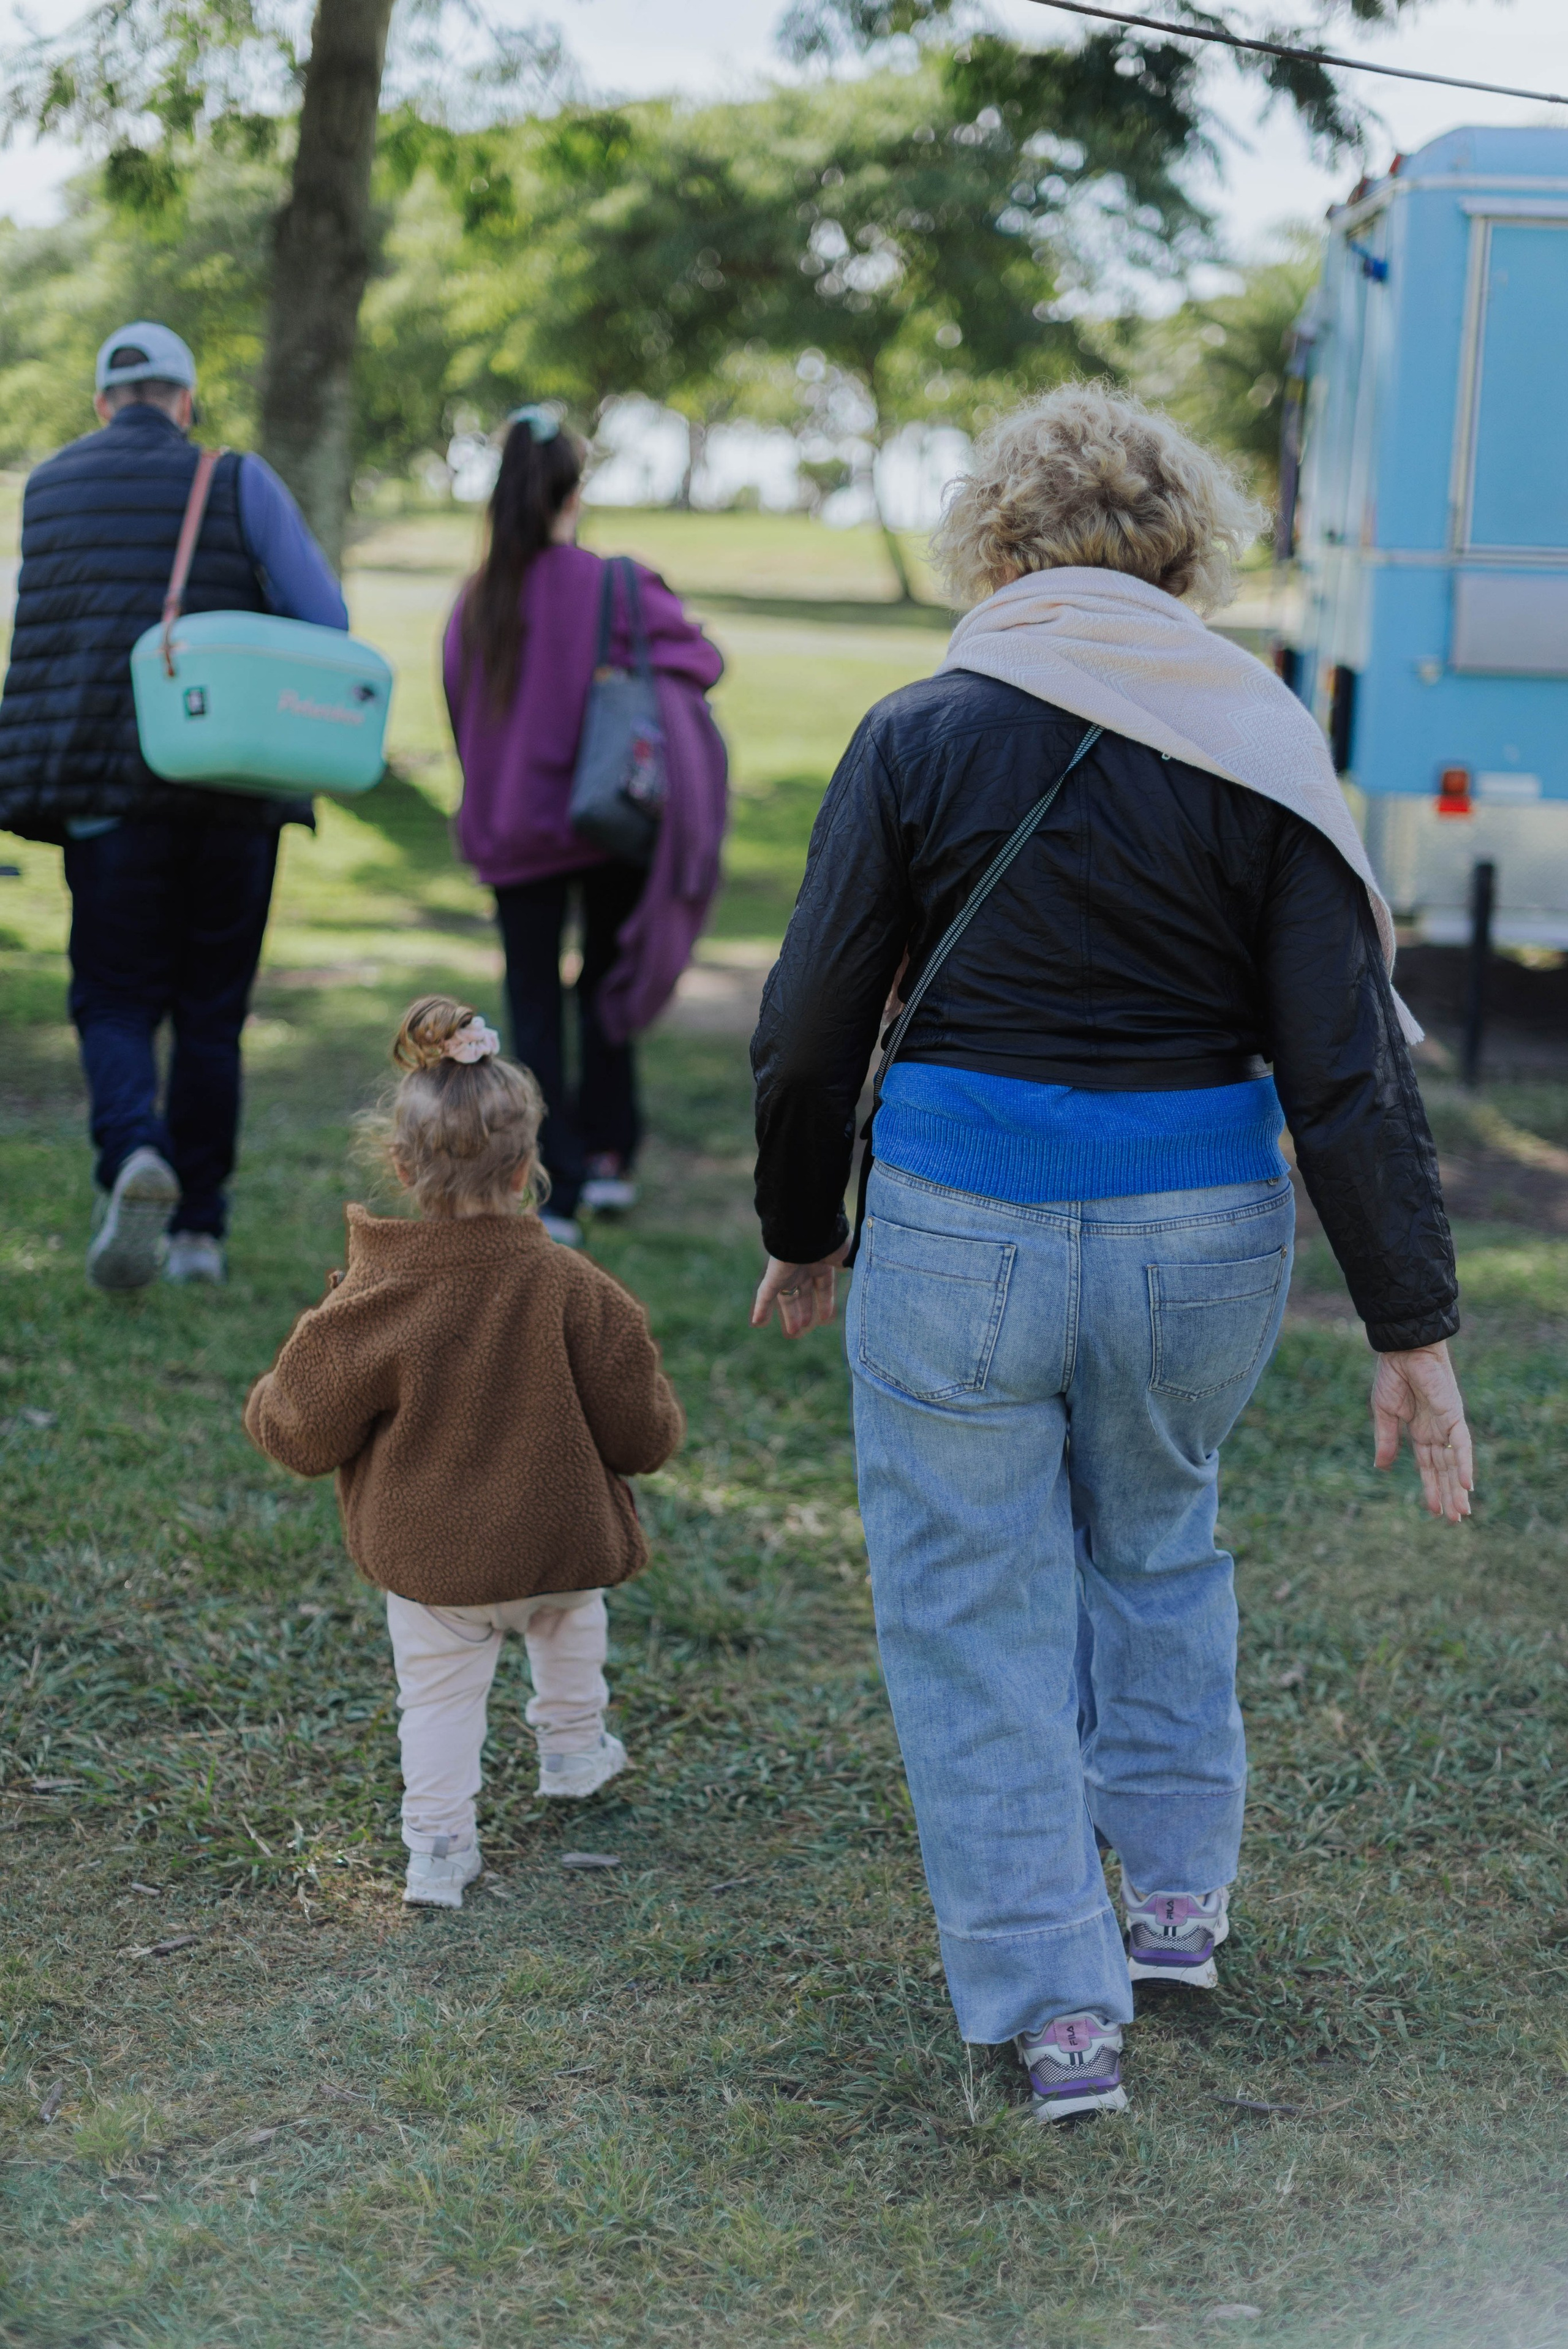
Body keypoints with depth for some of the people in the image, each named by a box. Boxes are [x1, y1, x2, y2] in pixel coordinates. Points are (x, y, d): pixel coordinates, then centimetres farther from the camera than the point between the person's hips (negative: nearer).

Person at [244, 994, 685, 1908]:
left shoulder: (370, 1302, -18)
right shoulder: (572, 1288, -15)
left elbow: (303, 1430, -9)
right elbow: (641, 1432, -8)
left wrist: (269, 1403, 13)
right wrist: (660, 1422, 15)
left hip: (430, 1558, -2)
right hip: (562, 1541, 2)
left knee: (441, 1692, 12)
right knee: (571, 1612, 32)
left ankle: (440, 1847, 11)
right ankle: (574, 1747, 45)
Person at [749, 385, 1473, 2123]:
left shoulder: (918, 737, -5)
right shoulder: (1258, 745, -2)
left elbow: (808, 1035, -3)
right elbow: (1348, 1060, -6)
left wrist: (801, 1235, 13)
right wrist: (1411, 1329, -1)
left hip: (964, 1220, -2)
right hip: (1203, 1225, 3)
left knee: (975, 1603, 10)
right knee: (1158, 1537, 28)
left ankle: (1055, 2002, 11)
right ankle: (1178, 1889, 36)